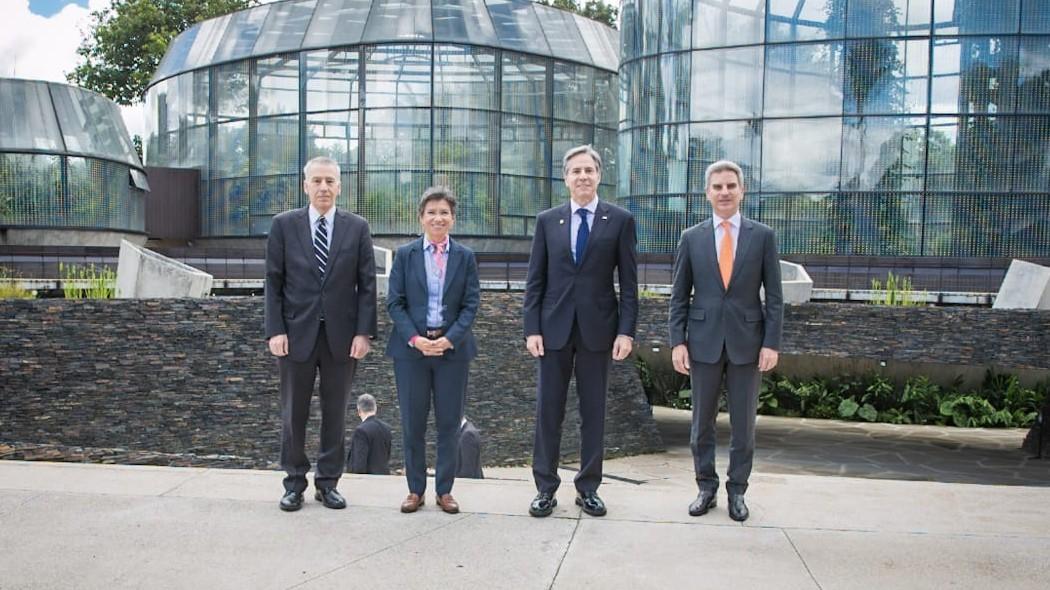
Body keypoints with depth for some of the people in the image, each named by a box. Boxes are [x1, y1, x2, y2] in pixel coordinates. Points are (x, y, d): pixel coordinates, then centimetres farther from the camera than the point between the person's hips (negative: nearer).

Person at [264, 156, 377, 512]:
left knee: (335, 413, 7)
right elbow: (273, 282, 2)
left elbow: (367, 285, 2)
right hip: (297, 333, 0)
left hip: (341, 335, 1)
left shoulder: (357, 228, 4)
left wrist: (364, 332, -6)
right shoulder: (284, 225, 3)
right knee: (293, 413, 6)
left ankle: (328, 482, 18)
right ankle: (294, 482, 18)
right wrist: (275, 330, -7)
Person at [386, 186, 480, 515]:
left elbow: (471, 304, 1)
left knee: (449, 422, 5)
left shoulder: (465, 257, 5)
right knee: (412, 423, 4)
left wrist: (449, 339, -13)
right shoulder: (405, 254, 4)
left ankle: (445, 490, 15)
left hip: (453, 348, 0)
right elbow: (394, 303, 0)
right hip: (411, 348, 0)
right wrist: (415, 338, -13)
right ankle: (415, 489, 15)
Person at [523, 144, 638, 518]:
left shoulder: (620, 221, 2)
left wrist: (626, 331, -7)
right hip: (554, 328, 1)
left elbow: (628, 282, 0)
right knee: (548, 410, 4)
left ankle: (588, 488, 17)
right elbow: (535, 280, 5)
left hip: (598, 329, -1)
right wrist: (532, 329, -3)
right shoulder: (547, 220, 6)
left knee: (593, 411, 7)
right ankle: (545, 487, 13)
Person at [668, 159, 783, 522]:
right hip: (704, 342, 1)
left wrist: (772, 343, -7)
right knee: (702, 421, 8)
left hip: (746, 342, -1)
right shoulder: (692, 238, 3)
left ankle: (737, 491, 19)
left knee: (743, 424, 7)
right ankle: (706, 488, 21)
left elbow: (774, 296, 0)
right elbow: (679, 296, 4)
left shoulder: (763, 236, 1)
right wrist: (677, 342, -3)